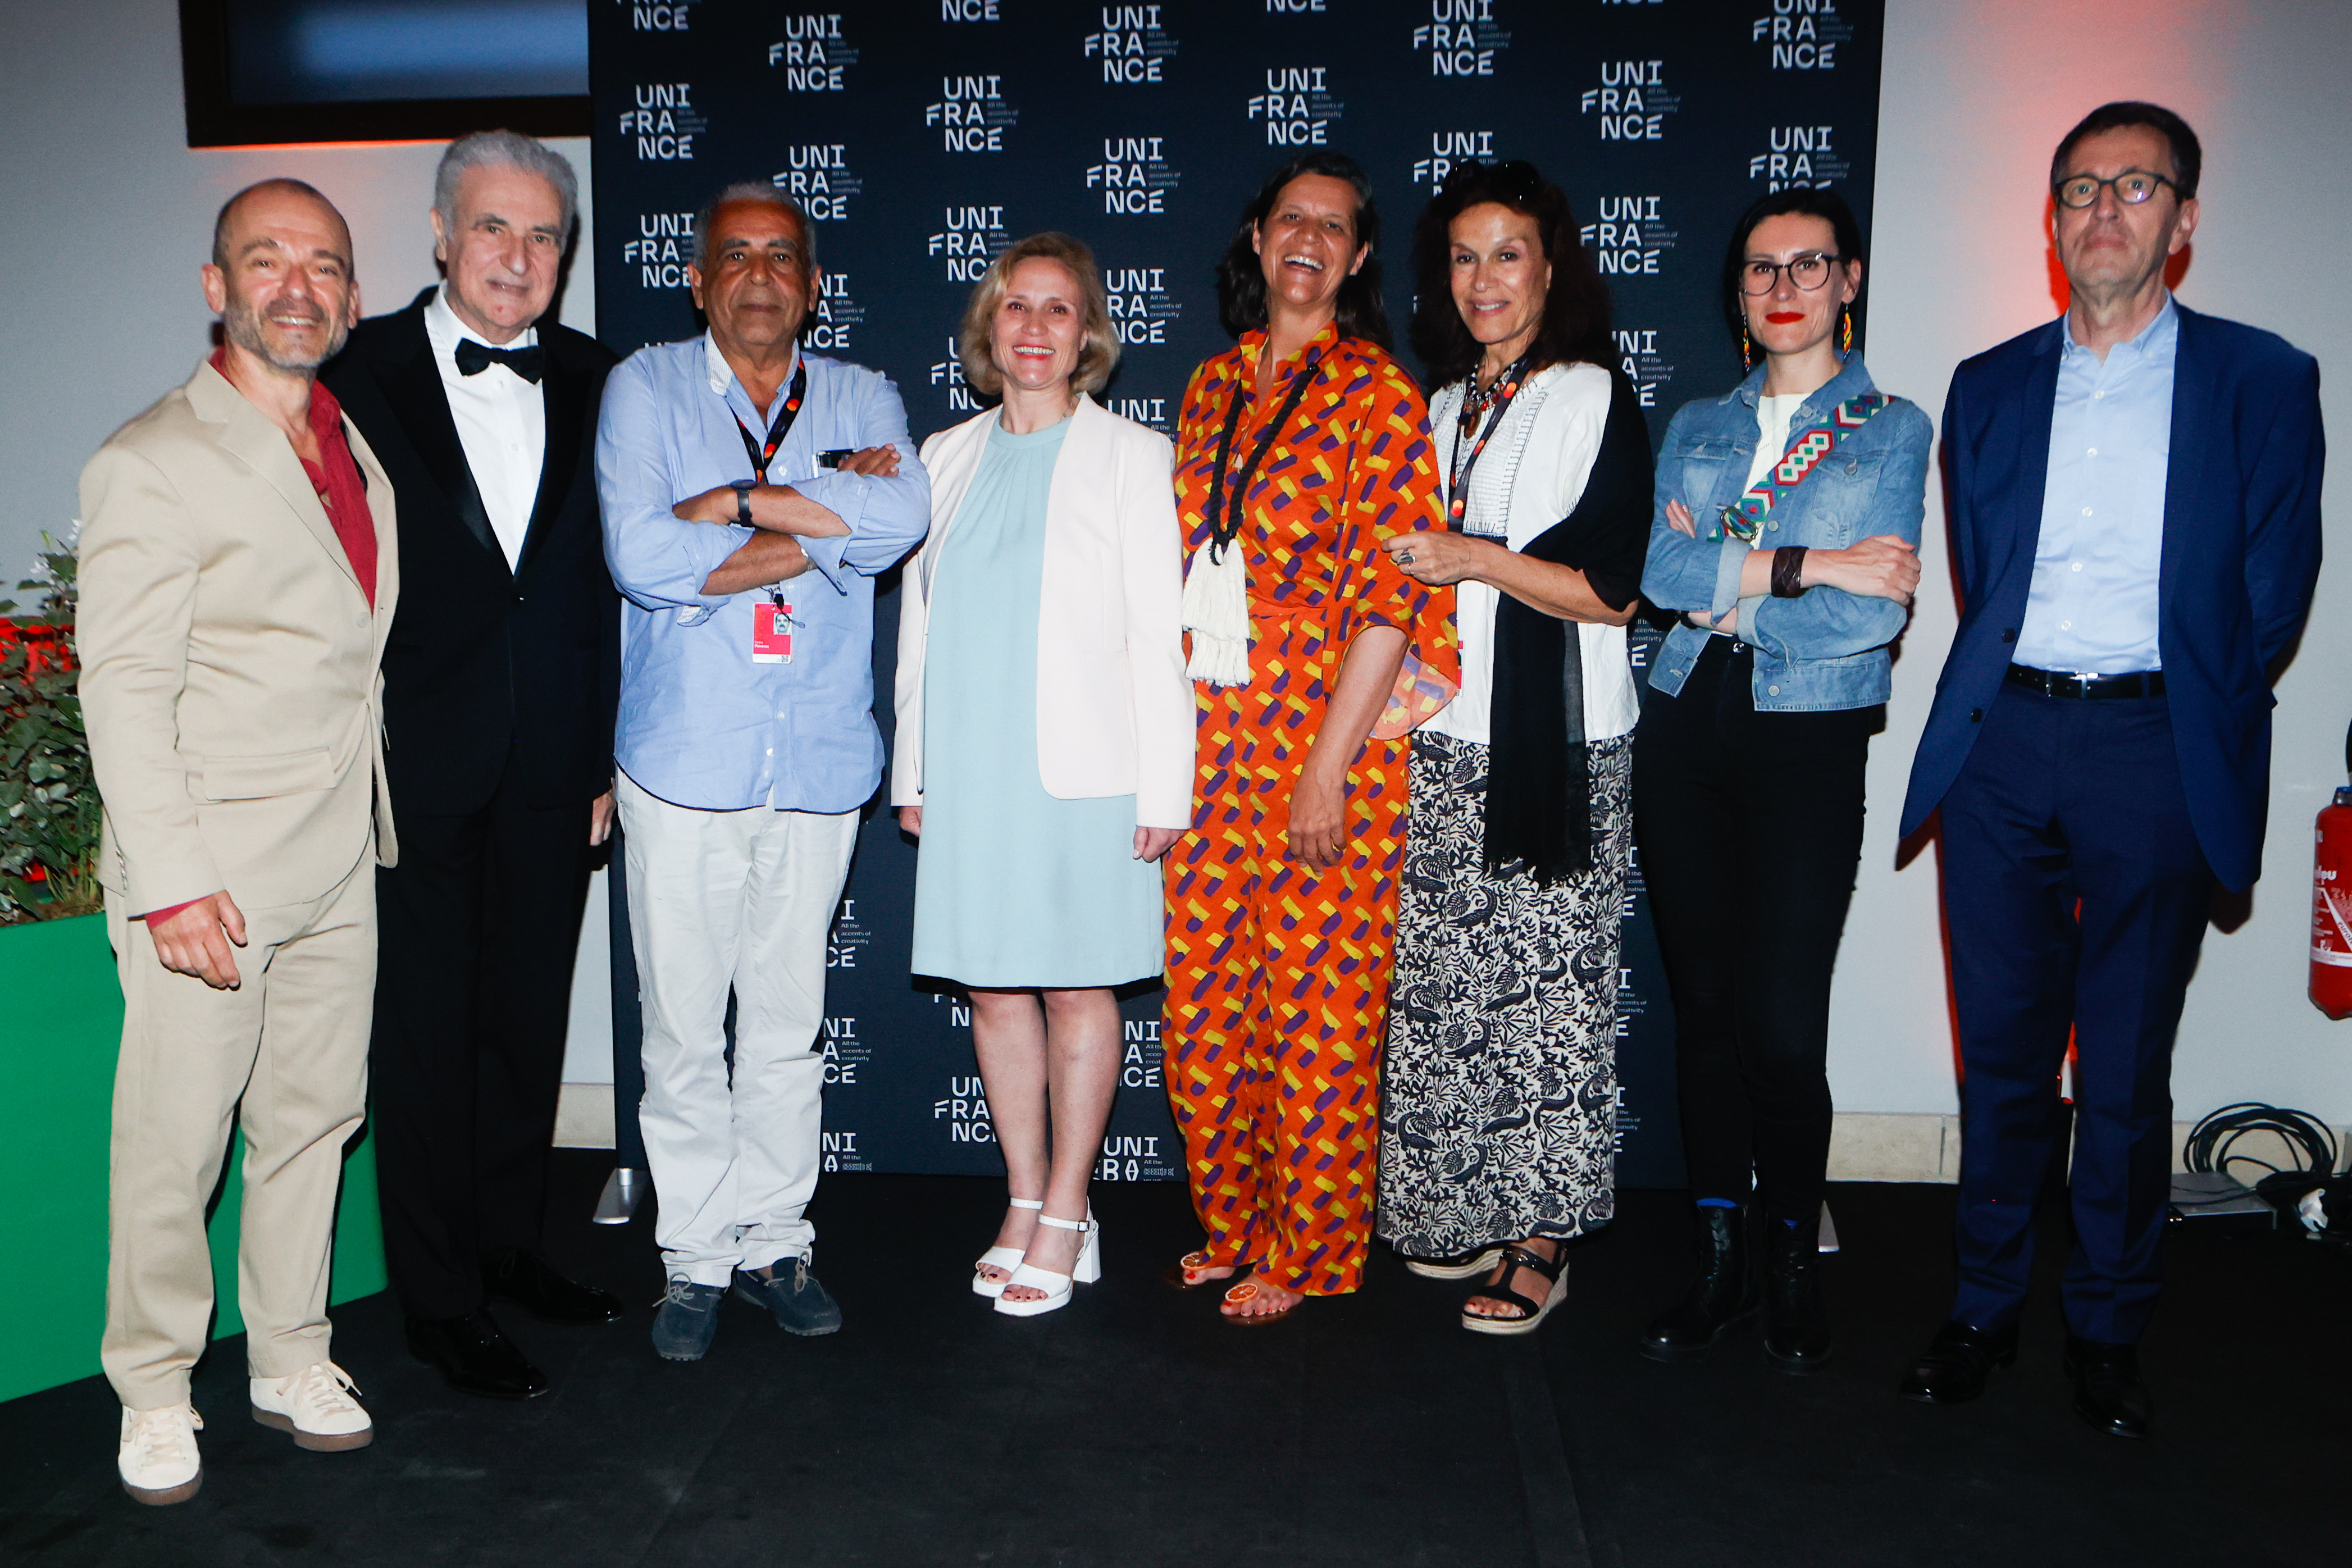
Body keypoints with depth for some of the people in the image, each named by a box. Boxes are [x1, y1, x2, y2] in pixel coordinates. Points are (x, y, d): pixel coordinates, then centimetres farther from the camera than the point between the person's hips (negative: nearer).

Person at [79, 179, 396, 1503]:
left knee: (315, 1118, 14)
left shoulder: (361, 455, 12)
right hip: (208, 868, -6)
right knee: (176, 1143, 4)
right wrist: (172, 881, -18)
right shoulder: (153, 462, -8)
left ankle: (292, 1359, 29)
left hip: (340, 861, 6)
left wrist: (376, 820, 13)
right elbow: (123, 688, -12)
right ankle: (156, 1393, 23)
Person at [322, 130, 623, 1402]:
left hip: (552, 769, 4)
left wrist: (603, 750, 6)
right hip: (416, 763, -3)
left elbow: (608, 577, 8)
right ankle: (441, 1304, 21)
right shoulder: (360, 372, -5)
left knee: (529, 1020, 15)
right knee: (426, 1035, 7)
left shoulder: (592, 381, 5)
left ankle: (511, 1247, 34)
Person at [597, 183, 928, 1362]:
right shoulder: (645, 388, 4)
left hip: (817, 762, 2)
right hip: (684, 760, -2)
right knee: (683, 1023, 3)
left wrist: (737, 499, -11)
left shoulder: (859, 398, 11)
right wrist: (823, 520, -8)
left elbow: (902, 516, -11)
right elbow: (638, 555, -12)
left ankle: (773, 1239, 24)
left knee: (790, 1019, 10)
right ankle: (696, 1256, 18)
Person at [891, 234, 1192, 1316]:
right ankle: (1026, 1204, 21)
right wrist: (913, 770, 10)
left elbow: (1159, 632, -3)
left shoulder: (1132, 456, 2)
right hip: (970, 771, 4)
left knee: (1077, 987, 2)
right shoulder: (947, 458, 13)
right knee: (993, 987, 7)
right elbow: (919, 624, 15)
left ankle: (1065, 1218, 14)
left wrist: (1164, 786, -8)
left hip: (1084, 772, -4)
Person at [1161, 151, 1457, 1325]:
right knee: (1202, 1004, 9)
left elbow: (1391, 593, -10)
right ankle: (1237, 1229, 28)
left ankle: (1307, 1257, 20)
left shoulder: (1375, 392, -4)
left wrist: (1328, 768, -15)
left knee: (1316, 1012, 3)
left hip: (1327, 741, -5)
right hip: (1210, 738, 5)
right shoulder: (1213, 385, 13)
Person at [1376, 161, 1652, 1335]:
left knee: (1542, 988, -2)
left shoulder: (1595, 400, -3)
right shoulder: (1440, 407, 16)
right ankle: (1464, 1216, 21)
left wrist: (1477, 561, -14)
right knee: (1444, 986, 8)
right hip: (1443, 738, 6)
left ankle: (1541, 1241, 9)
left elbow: (1614, 591, -9)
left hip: (1555, 744, -6)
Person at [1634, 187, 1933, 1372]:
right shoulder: (1698, 425, 14)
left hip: (1808, 743, -3)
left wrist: (1724, 591, -6)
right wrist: (1808, 566, -11)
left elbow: (1877, 613, -9)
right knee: (1701, 1006, 7)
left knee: (1781, 1023, -5)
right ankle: (1719, 1263, 20)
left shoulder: (1893, 432, 5)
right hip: (1686, 732, 3)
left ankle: (1792, 1269, 17)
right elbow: (1657, 568, -5)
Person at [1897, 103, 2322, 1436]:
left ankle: (2109, 1334, 22)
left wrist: (2187, 718, 3)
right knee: (2003, 1053, 8)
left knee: (2128, 1066, 5)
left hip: (2159, 753, -2)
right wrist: (2019, 700, 5)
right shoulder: (1990, 386, 12)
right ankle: (1987, 1311, 22)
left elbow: (2274, 597, 3)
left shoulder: (2263, 380, 4)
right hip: (2003, 741, 2)